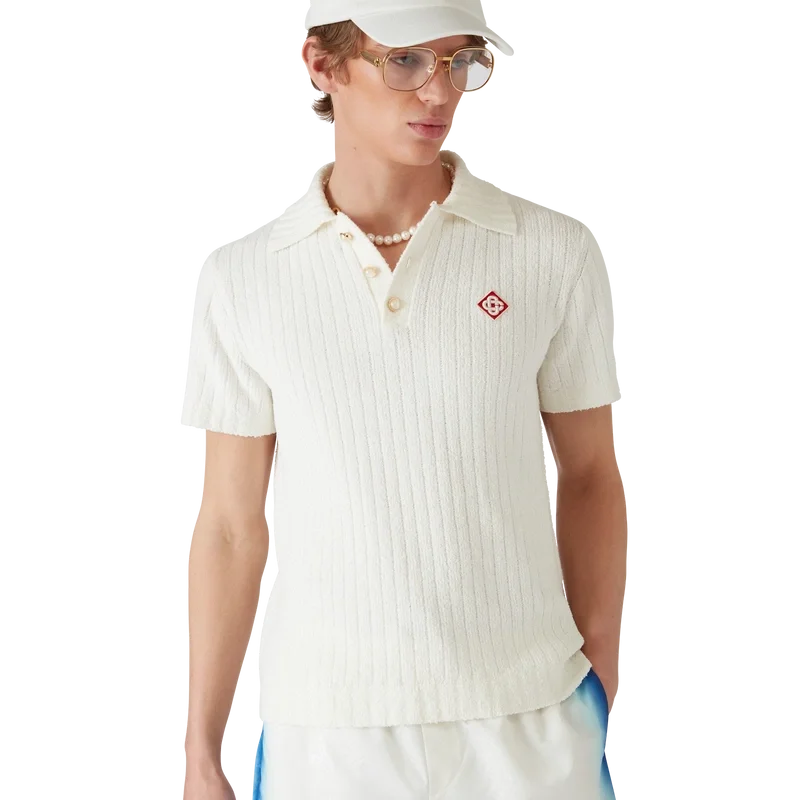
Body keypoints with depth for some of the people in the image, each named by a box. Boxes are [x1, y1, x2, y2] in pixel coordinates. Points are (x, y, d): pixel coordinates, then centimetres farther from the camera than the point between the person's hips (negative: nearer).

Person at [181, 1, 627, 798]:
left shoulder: (554, 250, -5)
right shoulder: (243, 276, -3)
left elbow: (589, 475, 4)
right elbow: (230, 523, 1)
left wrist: (601, 689, 2)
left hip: (528, 716, 0)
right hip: (321, 728, 0)